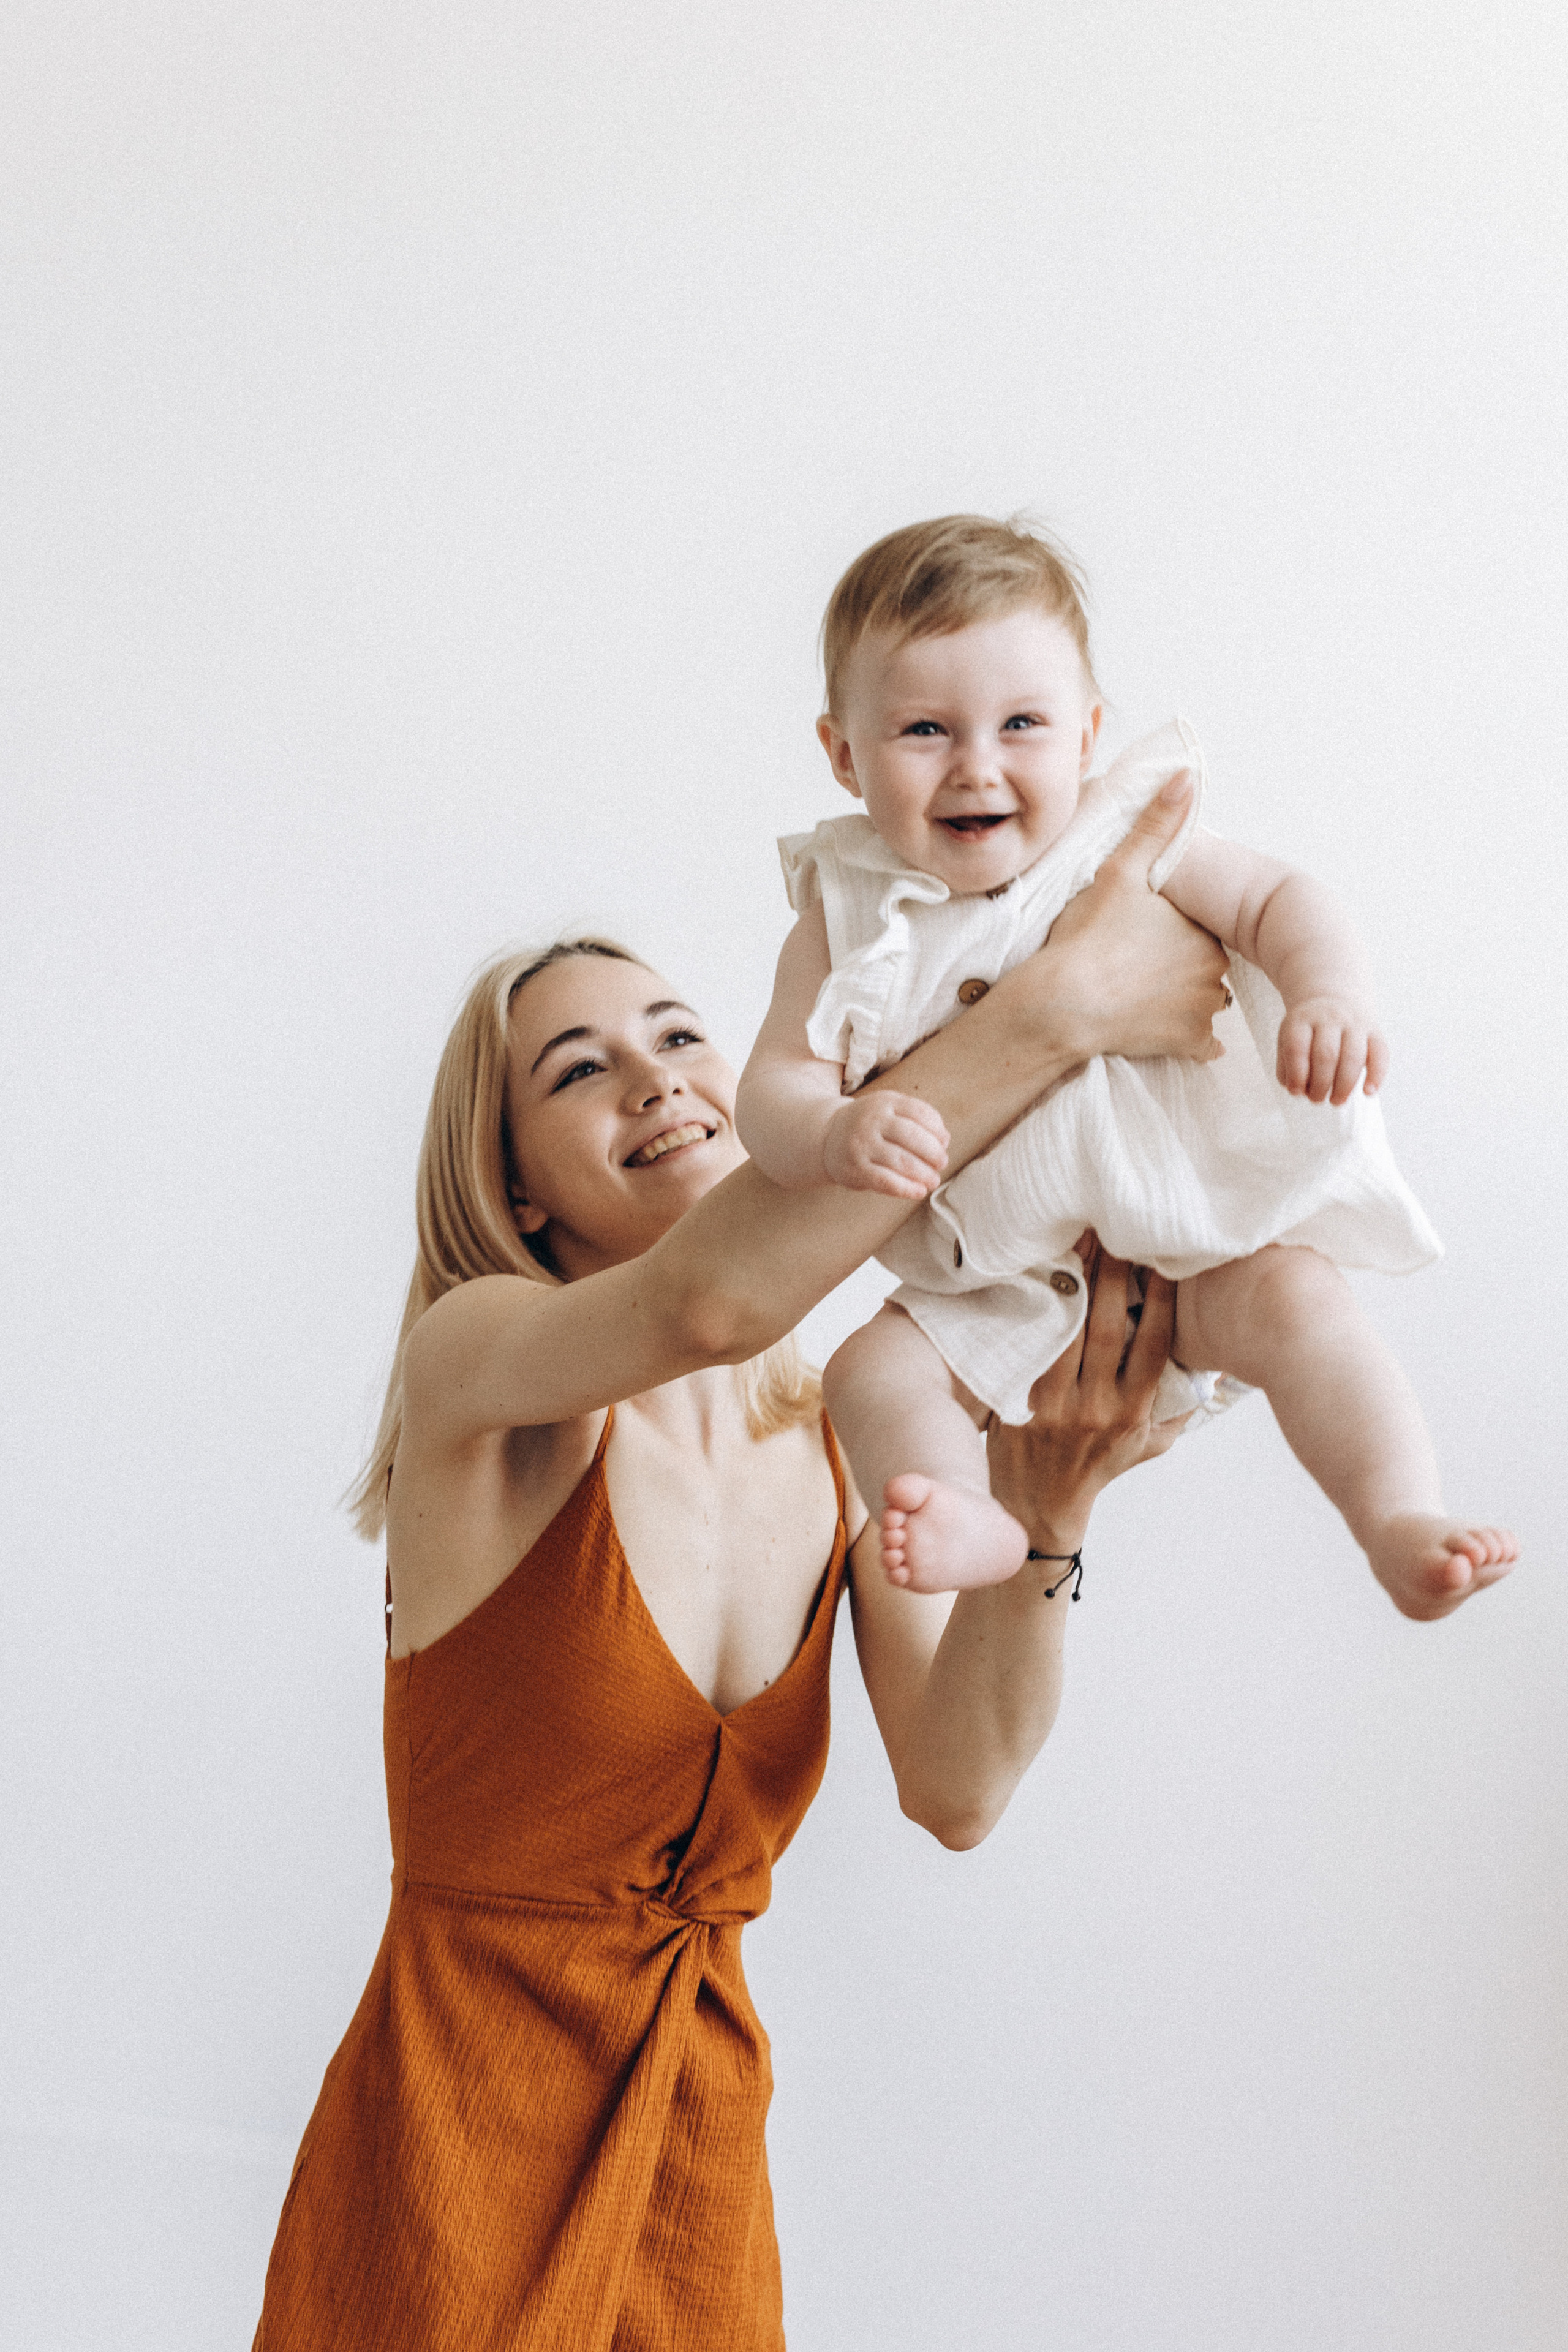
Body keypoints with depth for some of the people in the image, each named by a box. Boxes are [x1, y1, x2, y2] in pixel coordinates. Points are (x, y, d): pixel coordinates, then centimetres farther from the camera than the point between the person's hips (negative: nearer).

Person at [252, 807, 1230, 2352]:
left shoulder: (850, 1443, 1)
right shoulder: (470, 1364, -15)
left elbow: (953, 1790, -12)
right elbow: (706, 1300, -38)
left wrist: (1040, 1521, -29)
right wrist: (1058, 1003, -37)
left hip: (705, 2127, 5)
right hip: (459, 2122, -5)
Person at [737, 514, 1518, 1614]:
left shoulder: (1126, 844, -6)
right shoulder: (847, 918, -4)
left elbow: (1279, 901, -5)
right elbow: (776, 1084, -9)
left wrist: (1331, 995, -29)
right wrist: (835, 1137, -34)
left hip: (1189, 1242, -1)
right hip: (1006, 1298, 2)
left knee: (1294, 1295, -28)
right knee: (874, 1370, -21)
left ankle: (1404, 1522, -32)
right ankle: (973, 1519, -40)